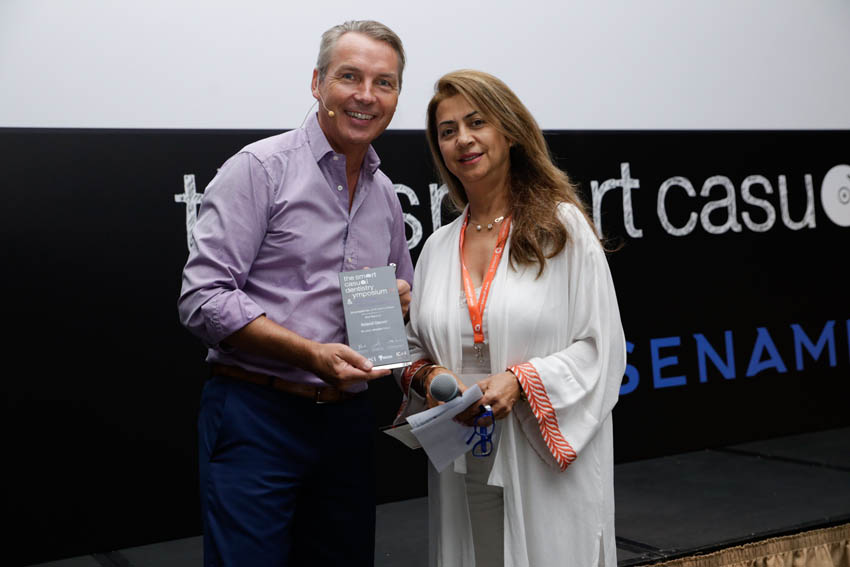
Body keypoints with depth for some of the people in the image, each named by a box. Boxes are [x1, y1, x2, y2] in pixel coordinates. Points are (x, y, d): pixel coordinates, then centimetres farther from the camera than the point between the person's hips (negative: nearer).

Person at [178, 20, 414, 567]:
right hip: (257, 416, -6)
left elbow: (406, 286, 25)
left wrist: (401, 298, 0)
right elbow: (203, 297, -14)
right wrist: (311, 353, -21)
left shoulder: (385, 193, 12)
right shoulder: (261, 168, -8)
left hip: (348, 418, 6)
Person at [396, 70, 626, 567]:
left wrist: (520, 381, -19)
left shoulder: (564, 227, -2)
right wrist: (428, 377, -6)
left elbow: (602, 348, -6)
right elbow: (415, 351, 16)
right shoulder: (438, 248, 11)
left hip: (547, 473, -4)